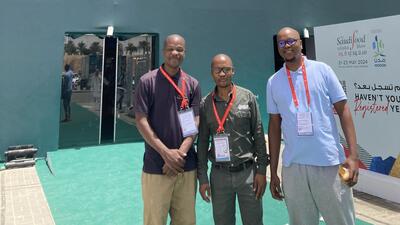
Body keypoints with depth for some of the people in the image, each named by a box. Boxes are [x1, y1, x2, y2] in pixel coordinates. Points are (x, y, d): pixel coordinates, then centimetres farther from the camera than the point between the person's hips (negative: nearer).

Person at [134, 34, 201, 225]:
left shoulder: (192, 84, 6)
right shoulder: (147, 81, -2)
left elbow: (194, 122, 2)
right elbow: (141, 121, -7)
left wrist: (180, 153, -12)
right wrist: (166, 153, -14)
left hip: (187, 166, 3)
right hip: (156, 166, -2)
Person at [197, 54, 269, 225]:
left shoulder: (247, 97, -1)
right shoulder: (205, 104, 2)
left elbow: (258, 135, 0)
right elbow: (202, 142, 4)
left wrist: (261, 170, -3)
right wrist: (202, 178, 2)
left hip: (247, 171, -1)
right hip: (219, 174, 1)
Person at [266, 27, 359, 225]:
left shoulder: (321, 70, 2)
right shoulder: (273, 82, 7)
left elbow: (343, 110, 1)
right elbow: (274, 126, 9)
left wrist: (353, 155, -9)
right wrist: (273, 172, 9)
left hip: (329, 162, -1)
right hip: (293, 166, 2)